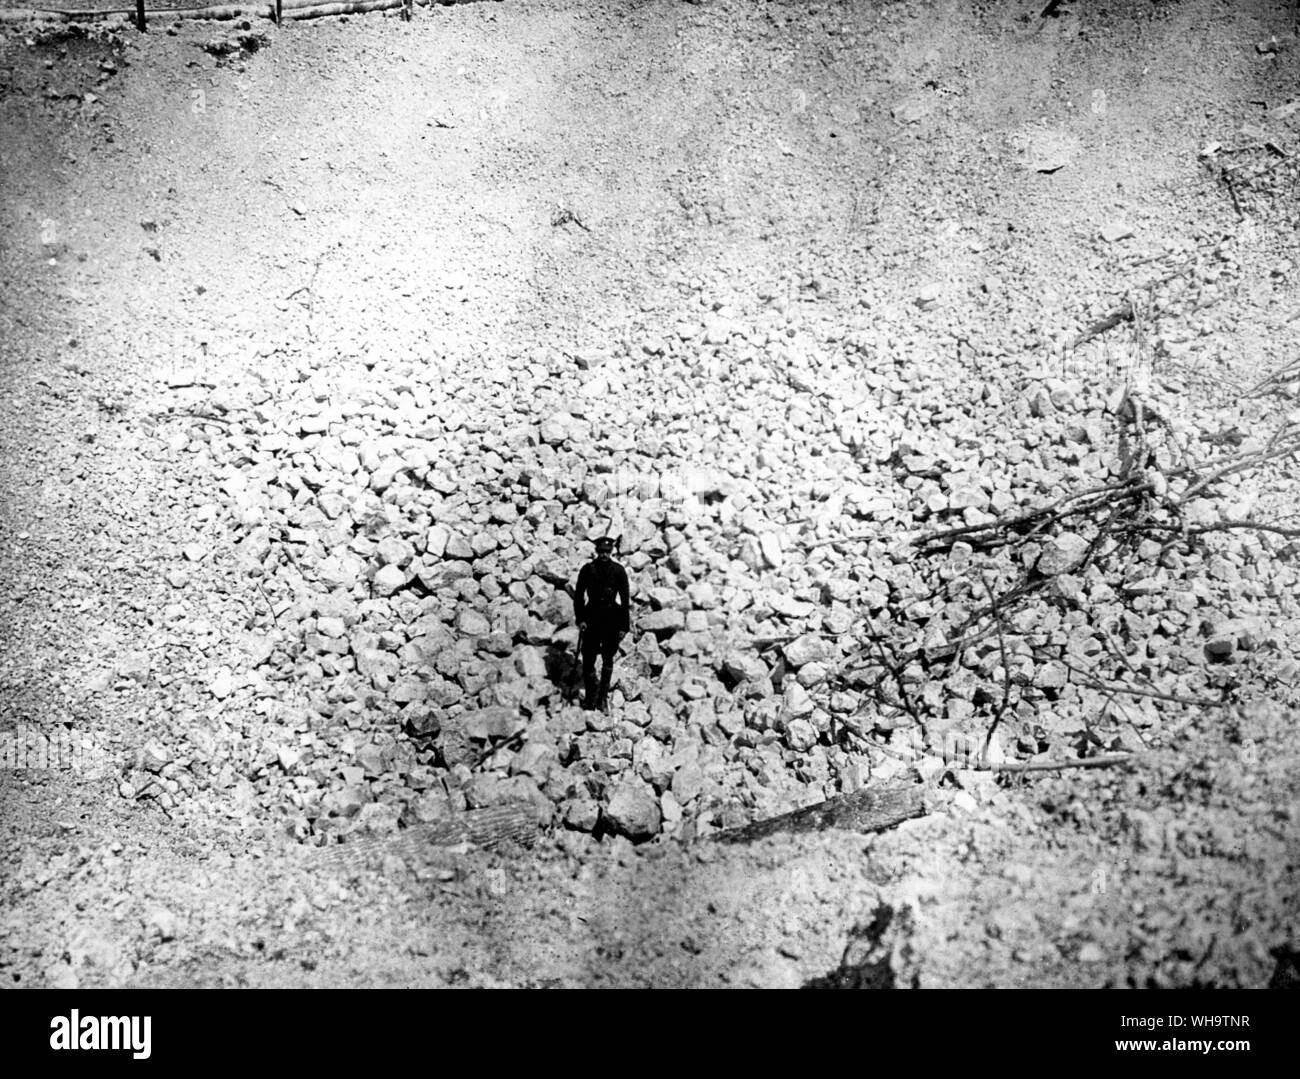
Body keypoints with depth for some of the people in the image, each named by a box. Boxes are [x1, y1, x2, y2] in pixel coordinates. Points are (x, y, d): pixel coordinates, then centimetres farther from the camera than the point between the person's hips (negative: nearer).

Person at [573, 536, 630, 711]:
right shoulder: (587, 569, -2)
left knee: (608, 660, 8)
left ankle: (603, 696, 19)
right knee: (588, 659, 0)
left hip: (611, 619, 0)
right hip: (592, 617, 0)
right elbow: (578, 595, 3)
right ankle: (590, 696, 14)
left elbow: (625, 599, -2)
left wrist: (623, 625, -4)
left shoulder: (619, 571, -3)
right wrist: (580, 618, -6)